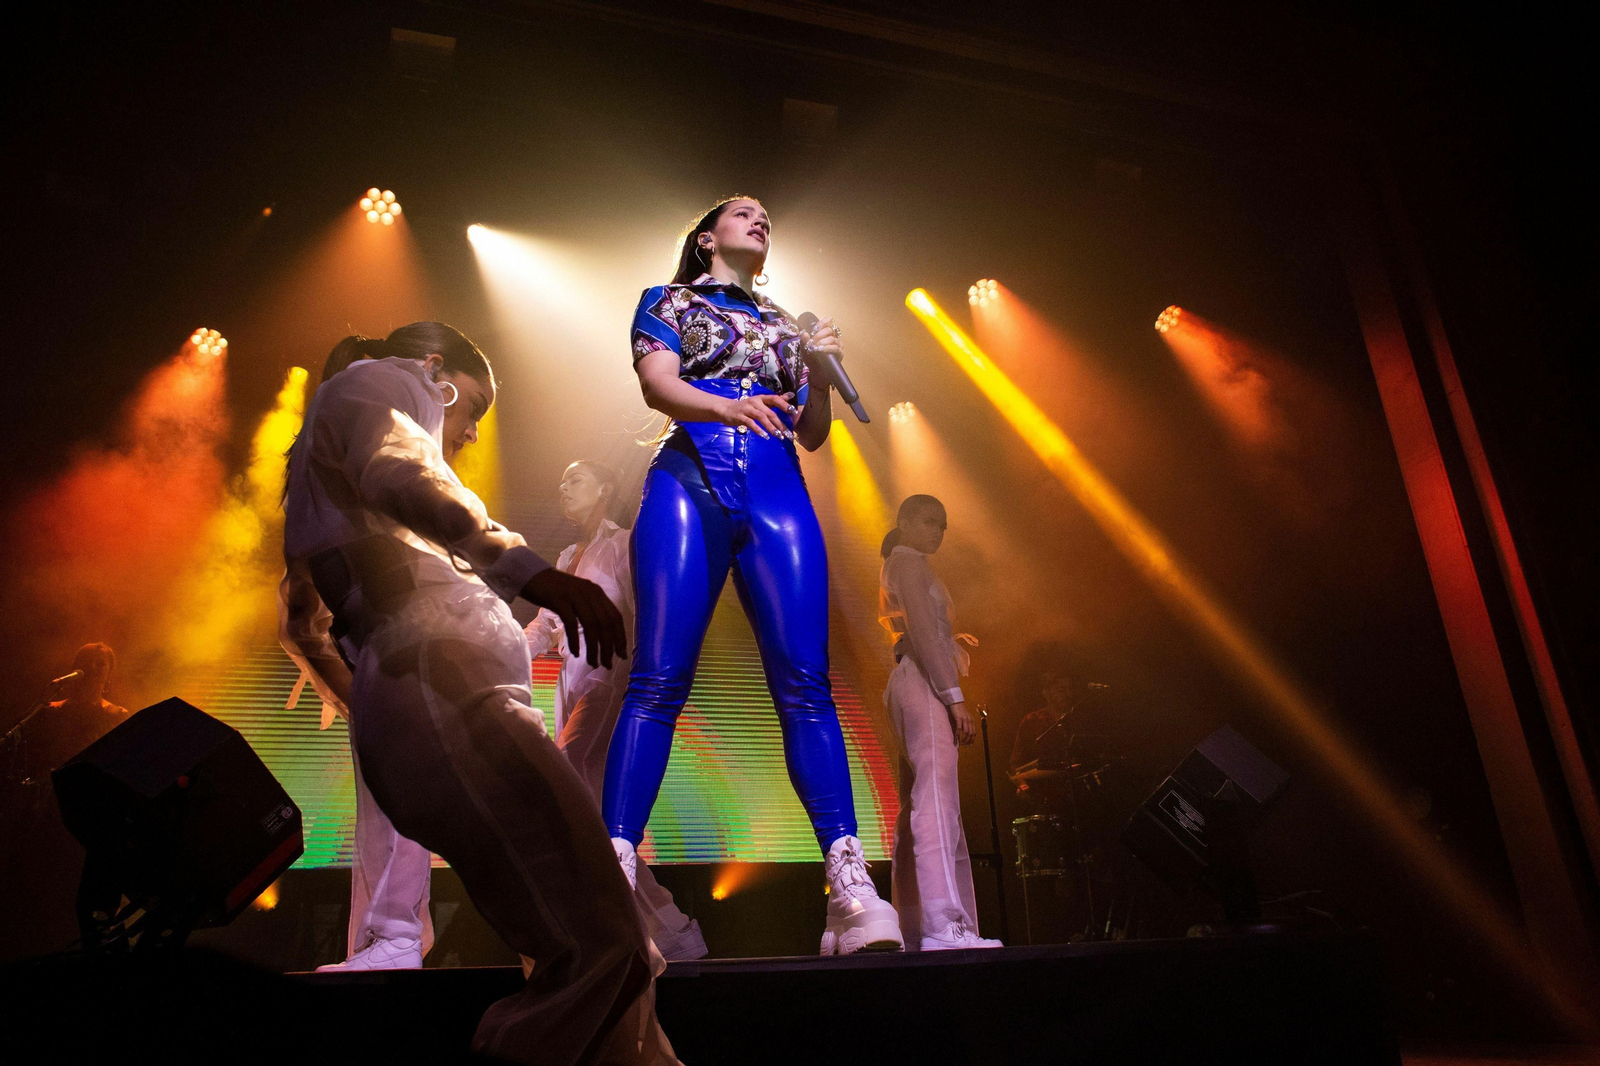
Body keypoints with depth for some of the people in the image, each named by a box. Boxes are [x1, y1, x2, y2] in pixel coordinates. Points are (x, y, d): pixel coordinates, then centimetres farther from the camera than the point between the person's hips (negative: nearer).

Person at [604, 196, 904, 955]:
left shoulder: (785, 325, 30)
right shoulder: (668, 301, 20)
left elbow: (813, 433, 25)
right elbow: (658, 384, 0)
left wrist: (819, 373, 5)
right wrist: (727, 407, -20)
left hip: (779, 495, 3)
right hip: (690, 482, -2)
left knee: (805, 683, -11)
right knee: (658, 679, -14)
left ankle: (850, 890, -15)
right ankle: (615, 875, -16)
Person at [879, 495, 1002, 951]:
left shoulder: (898, 567, 29)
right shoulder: (909, 562, -2)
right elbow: (921, 631, -15)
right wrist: (955, 697, -20)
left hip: (909, 685, 11)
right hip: (924, 683, -11)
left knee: (916, 809, 6)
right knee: (937, 799, -21)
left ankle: (913, 930, 7)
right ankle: (945, 925, -29)